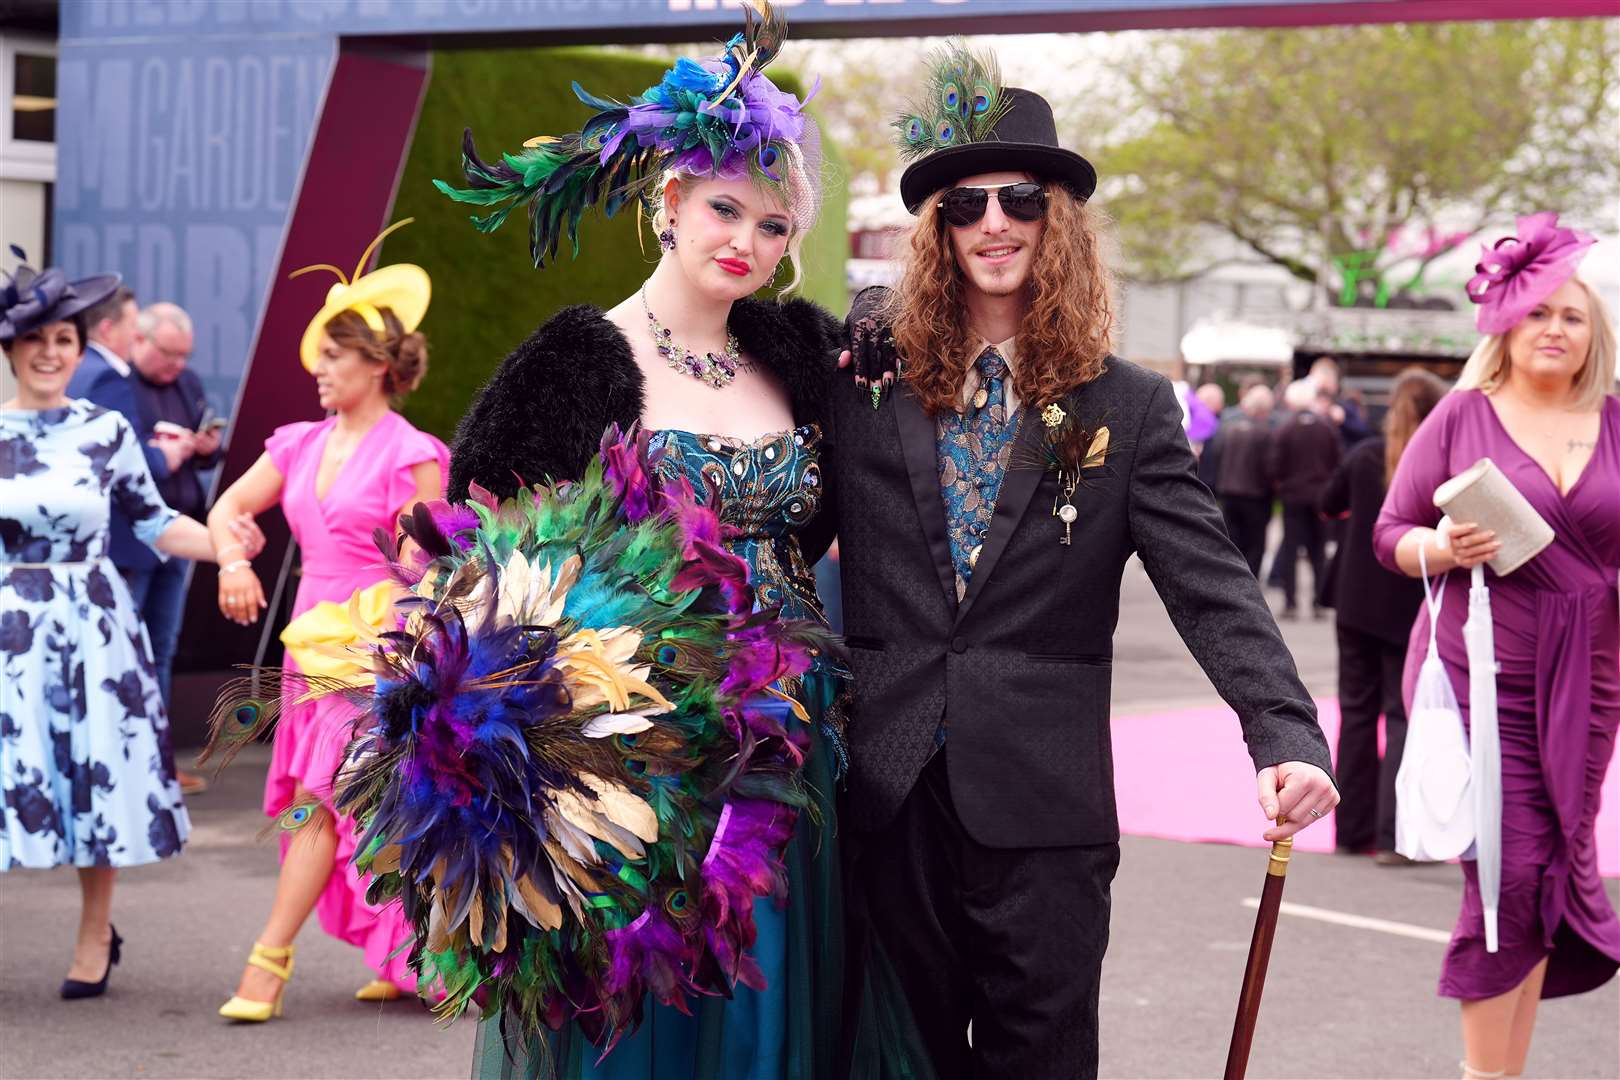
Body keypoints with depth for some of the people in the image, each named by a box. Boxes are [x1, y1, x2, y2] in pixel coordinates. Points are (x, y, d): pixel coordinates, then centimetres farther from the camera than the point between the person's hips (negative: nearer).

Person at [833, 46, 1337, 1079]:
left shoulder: (1128, 405, 1)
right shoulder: (868, 367, 6)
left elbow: (1212, 582, -7)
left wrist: (1287, 737, -20)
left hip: (1041, 805, -1)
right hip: (885, 796, 1)